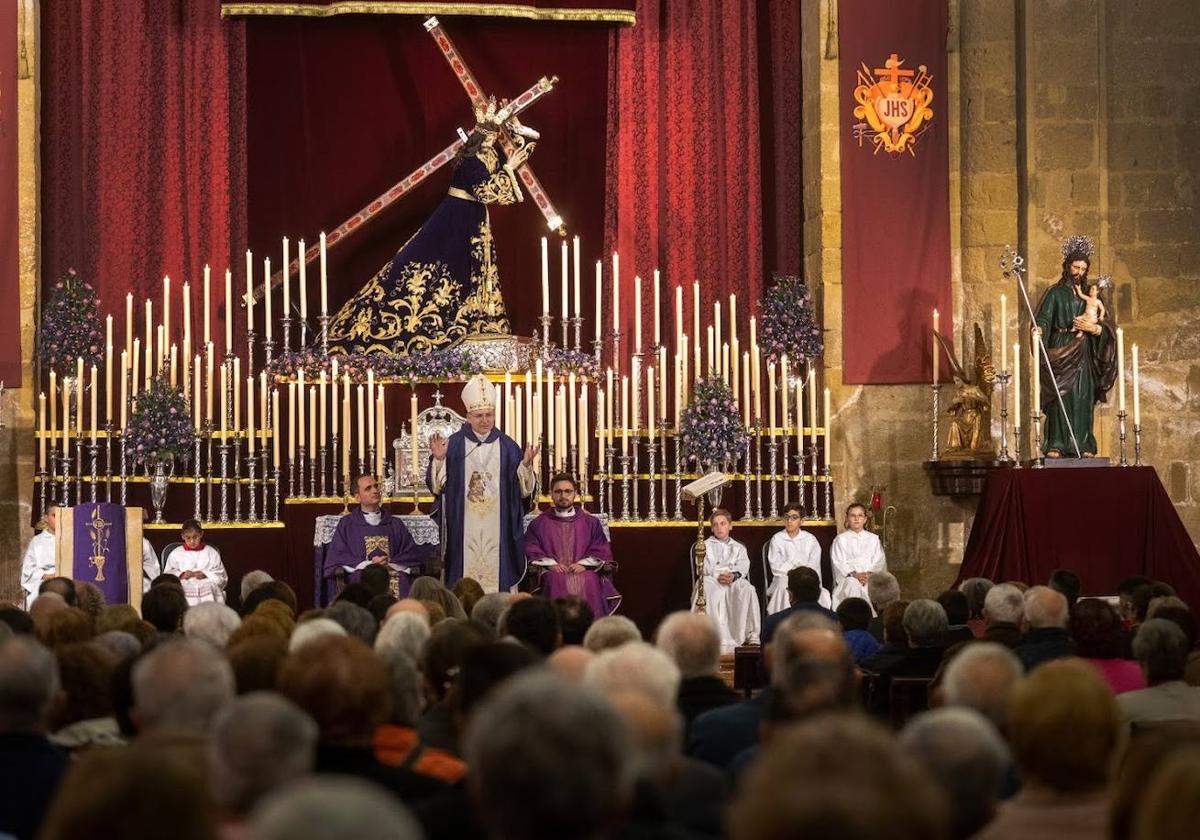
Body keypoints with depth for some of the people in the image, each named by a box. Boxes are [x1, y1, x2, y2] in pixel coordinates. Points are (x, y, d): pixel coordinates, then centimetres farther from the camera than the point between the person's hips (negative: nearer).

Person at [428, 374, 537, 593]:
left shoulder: (507, 447, 6)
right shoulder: (453, 445, 3)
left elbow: (524, 489, 4)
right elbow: (436, 485, -1)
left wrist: (526, 465, -12)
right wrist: (438, 460, -16)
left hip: (498, 530, 1)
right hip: (464, 531, -1)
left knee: (497, 570, -2)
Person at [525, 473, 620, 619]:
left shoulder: (591, 523, 19)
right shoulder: (539, 524, 18)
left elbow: (602, 551, 12)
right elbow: (531, 551, 9)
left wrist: (583, 564, -6)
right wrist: (551, 564, -8)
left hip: (584, 570, 0)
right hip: (553, 571, 0)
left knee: (590, 583, -32)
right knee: (556, 582, -34)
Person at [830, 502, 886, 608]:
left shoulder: (873, 539, 20)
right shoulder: (840, 539, 14)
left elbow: (879, 561, 10)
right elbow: (838, 563, 2)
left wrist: (870, 574, -11)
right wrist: (854, 574, -14)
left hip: (871, 579, 2)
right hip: (848, 579, -2)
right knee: (852, 584, -35)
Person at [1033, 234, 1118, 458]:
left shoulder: (1089, 295, 16)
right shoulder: (1055, 293, 5)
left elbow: (1107, 327, 10)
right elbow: (1044, 318, -9)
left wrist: (1092, 327, -10)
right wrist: (1039, 330, -30)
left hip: (1083, 355, 4)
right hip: (1060, 352, -4)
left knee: (1083, 399, -2)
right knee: (1060, 397, -12)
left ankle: (1082, 446, -1)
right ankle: (1055, 446, -15)